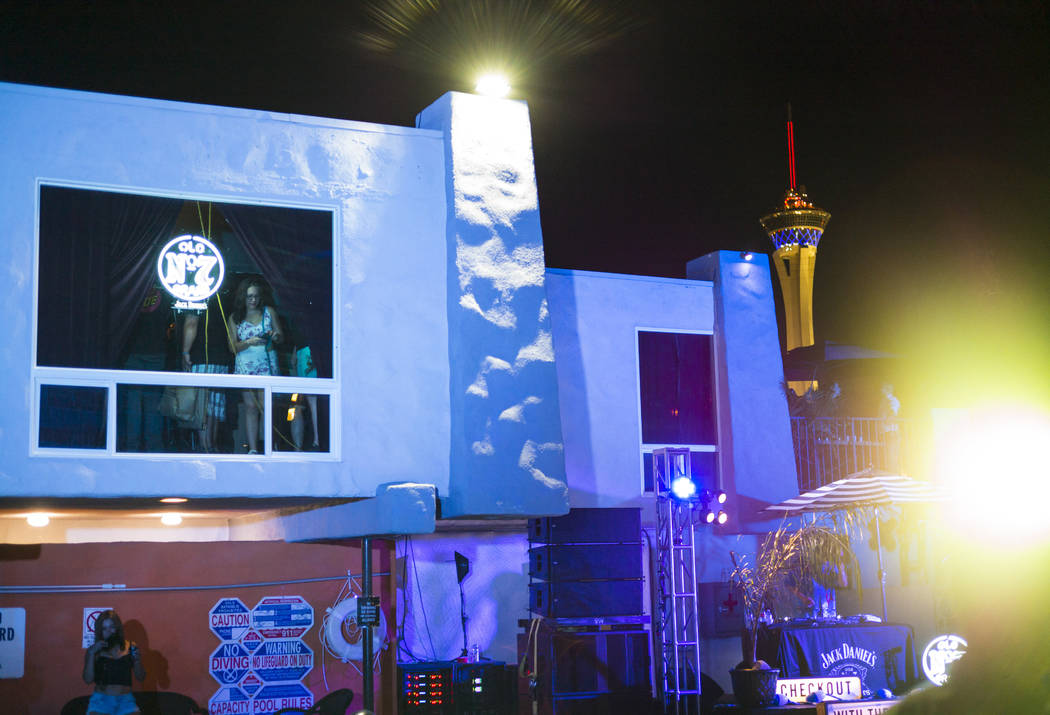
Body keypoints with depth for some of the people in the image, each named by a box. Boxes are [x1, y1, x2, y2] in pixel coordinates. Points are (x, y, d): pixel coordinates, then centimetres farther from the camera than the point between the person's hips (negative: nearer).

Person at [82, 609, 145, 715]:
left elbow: (141, 678, 9)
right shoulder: (94, 650, 7)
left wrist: (137, 660, -9)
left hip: (125, 700, 1)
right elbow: (88, 679, -3)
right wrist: (92, 654, -11)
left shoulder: (130, 648, 8)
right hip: (101, 699, -1)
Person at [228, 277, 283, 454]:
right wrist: (249, 343, -15)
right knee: (250, 407, -2)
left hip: (267, 362, -1)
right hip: (245, 365, 1)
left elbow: (281, 337, 11)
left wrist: (275, 336, -12)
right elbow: (233, 347, 3)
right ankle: (253, 449, -1)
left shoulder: (269, 312, 8)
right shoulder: (235, 317, 7)